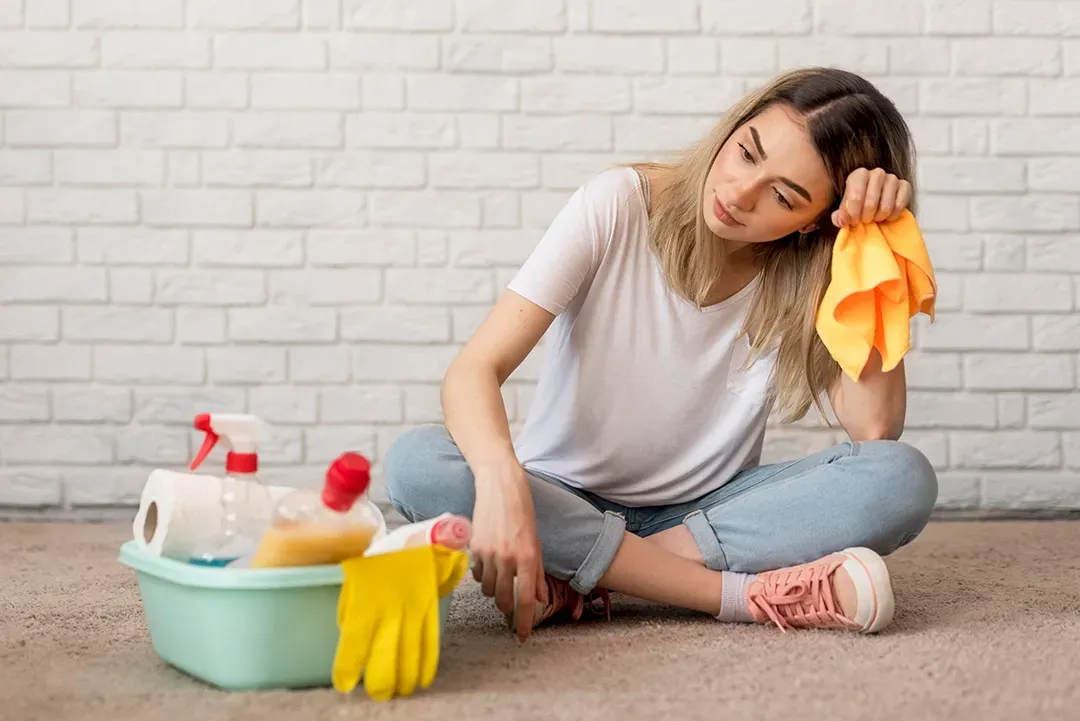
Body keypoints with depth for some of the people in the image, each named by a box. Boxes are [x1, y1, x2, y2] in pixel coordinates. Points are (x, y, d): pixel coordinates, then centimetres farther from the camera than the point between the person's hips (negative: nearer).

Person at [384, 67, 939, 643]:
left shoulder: (813, 274, -7)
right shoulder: (619, 206, -14)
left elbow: (875, 428, -21)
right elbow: (475, 368, -22)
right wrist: (502, 481, -43)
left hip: (706, 511, 2)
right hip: (562, 503, -1)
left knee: (903, 479, -24)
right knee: (416, 462, -32)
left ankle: (576, 579, -24)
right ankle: (758, 594, -29)